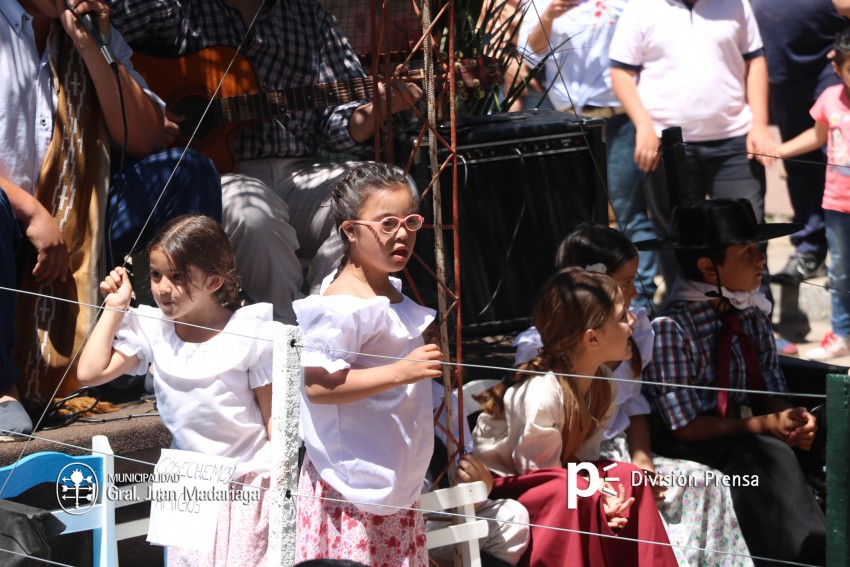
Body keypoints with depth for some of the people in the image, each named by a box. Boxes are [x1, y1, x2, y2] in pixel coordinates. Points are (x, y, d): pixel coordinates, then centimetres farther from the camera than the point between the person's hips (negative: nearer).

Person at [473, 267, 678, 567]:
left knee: (628, 480, -10)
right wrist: (596, 501, -30)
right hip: (500, 486, -8)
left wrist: (603, 496, -22)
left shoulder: (601, 382, -5)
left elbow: (583, 456, -3)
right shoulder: (541, 393, -31)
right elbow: (539, 473, -23)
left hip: (560, 477, 8)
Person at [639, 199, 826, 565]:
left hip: (750, 438, 7)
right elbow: (686, 426, -14)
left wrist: (791, 417, -13)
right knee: (770, 456, -33)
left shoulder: (752, 316, 8)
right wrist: (764, 425, -18)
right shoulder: (671, 328, -14)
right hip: (691, 449, -7)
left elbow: (772, 392, 11)